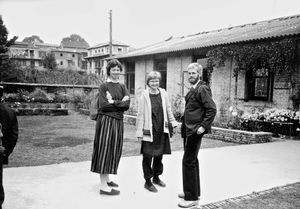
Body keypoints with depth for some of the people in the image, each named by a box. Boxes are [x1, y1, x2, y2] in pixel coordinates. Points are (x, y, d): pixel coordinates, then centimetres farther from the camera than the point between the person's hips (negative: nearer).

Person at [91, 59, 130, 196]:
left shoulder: (122, 87, 12)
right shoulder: (104, 86, -3)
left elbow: (127, 105, -1)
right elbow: (103, 105, -15)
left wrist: (113, 101, -11)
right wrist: (120, 102, -10)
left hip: (118, 121, 6)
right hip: (106, 121, -6)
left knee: (113, 151, 12)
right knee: (105, 150, -4)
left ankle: (106, 179, 27)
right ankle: (103, 186, 1)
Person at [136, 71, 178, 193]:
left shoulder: (163, 94, 2)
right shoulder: (144, 96, -8)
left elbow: (168, 110, 13)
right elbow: (140, 115, -7)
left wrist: (173, 122, 13)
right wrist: (139, 131, -8)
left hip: (162, 130, 4)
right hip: (149, 131, -4)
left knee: (159, 155, 15)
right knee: (148, 156, 3)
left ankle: (156, 177, 34)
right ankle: (148, 181, 18)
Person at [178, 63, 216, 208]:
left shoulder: (202, 89, -13)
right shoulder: (193, 90, 16)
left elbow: (212, 109, -19)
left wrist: (203, 126, -21)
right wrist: (184, 126, 14)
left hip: (195, 131, -10)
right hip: (188, 130, 10)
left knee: (188, 161, -7)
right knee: (192, 161, 17)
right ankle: (194, 191, 31)